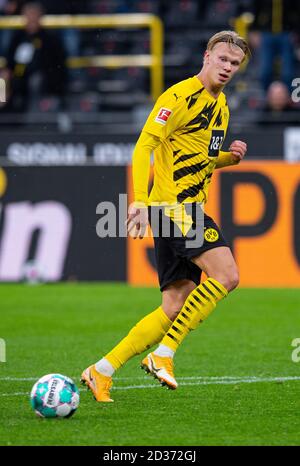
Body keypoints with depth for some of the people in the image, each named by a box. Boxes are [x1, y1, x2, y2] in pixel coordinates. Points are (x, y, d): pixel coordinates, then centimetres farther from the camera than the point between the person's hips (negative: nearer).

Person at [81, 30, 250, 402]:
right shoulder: (182, 95, -9)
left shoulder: (221, 105, 18)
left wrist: (231, 157, 8)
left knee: (175, 308, 4)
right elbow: (144, 147, -16)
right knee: (225, 274, -21)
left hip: (188, 208, 9)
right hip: (173, 205, -9)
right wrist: (139, 200, -27)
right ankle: (163, 354, -15)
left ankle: (101, 372, 7)